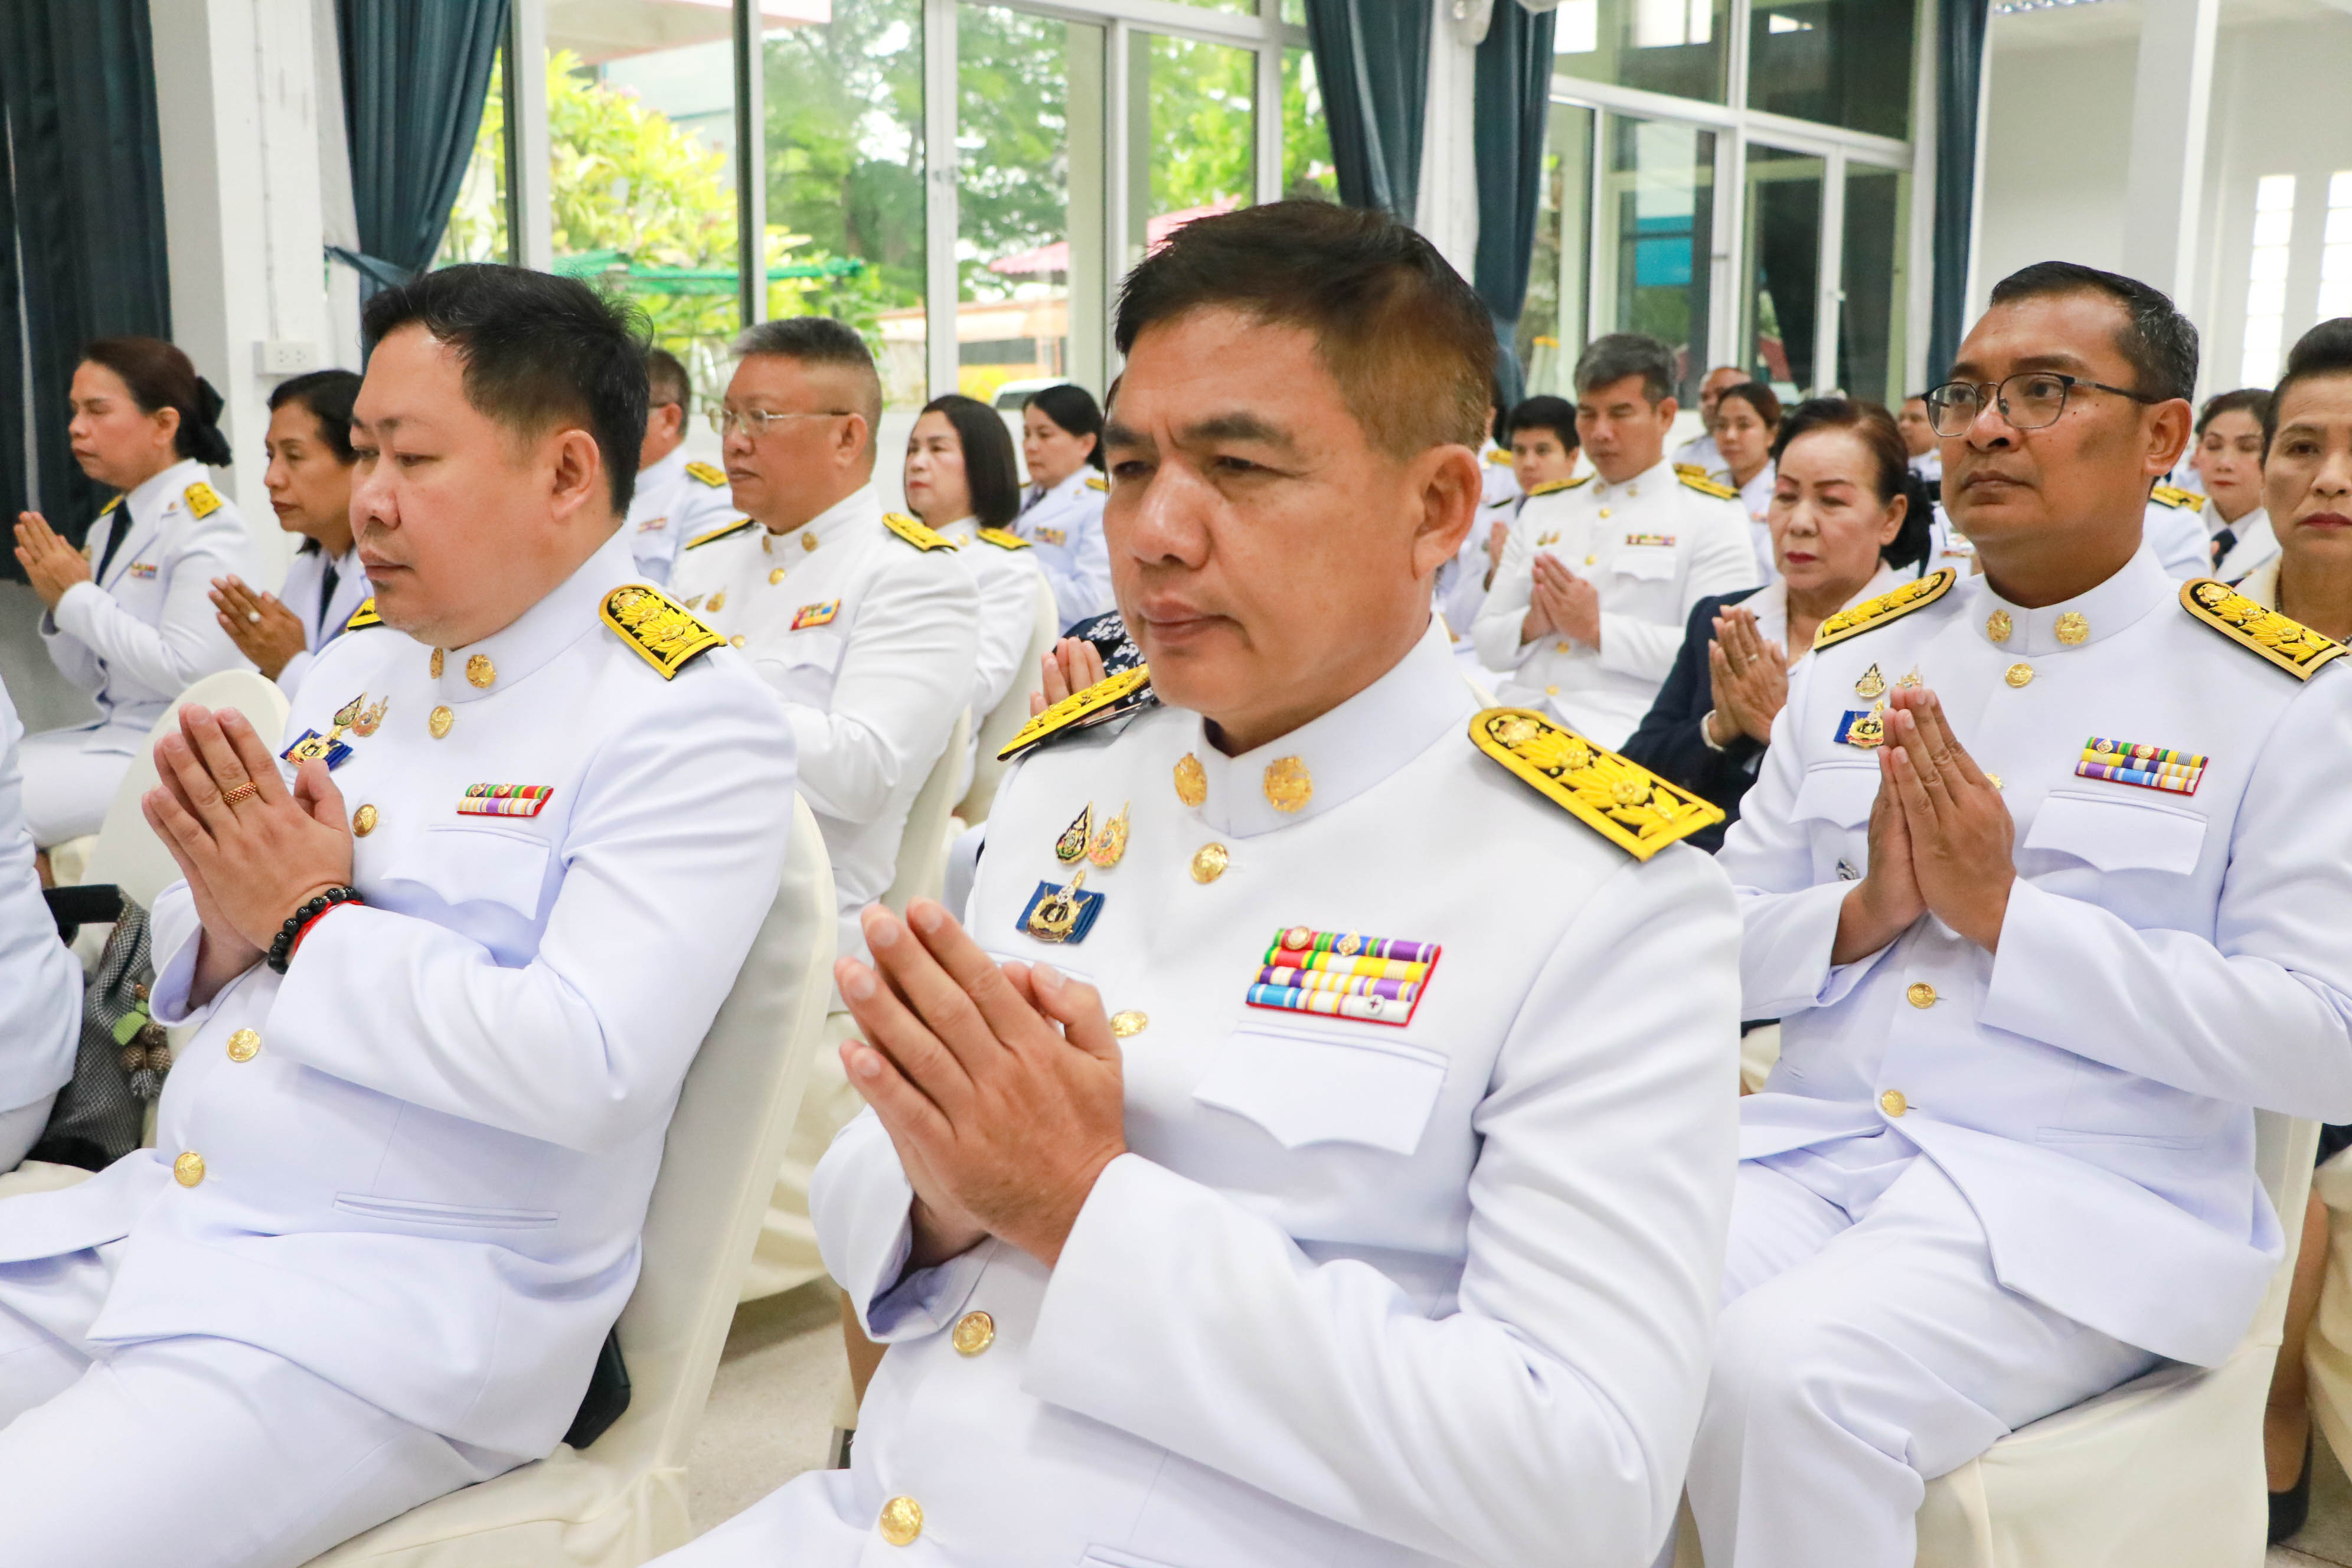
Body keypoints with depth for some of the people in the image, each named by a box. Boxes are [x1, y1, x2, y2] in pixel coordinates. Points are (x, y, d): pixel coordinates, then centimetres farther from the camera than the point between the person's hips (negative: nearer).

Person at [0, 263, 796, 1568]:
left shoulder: (690, 720, -12)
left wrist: (312, 919, -14)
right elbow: (192, 970, 17)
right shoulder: (356, 668, 12)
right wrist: (225, 928, -7)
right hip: (165, 1214, 8)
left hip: (409, 1301, -7)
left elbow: (590, 1065, -23)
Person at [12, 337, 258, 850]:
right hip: (113, 732, 8)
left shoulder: (206, 522, -11)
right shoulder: (109, 524, 12)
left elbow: (188, 672, -22)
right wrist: (58, 604, -2)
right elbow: (89, 677, 17)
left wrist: (78, 598, -13)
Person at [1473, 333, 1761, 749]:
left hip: (1623, 728, -4)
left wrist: (1598, 628, -7)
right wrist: (1532, 625, 0)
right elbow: (1486, 644, 21)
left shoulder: (1712, 515, 9)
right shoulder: (1542, 510, 24)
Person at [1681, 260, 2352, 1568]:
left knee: (1787, 1368, -31)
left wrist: (2005, 910, -14)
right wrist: (1861, 913, -9)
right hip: (1814, 1149, 4)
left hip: (2083, 1204, -3)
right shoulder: (1858, 657, 12)